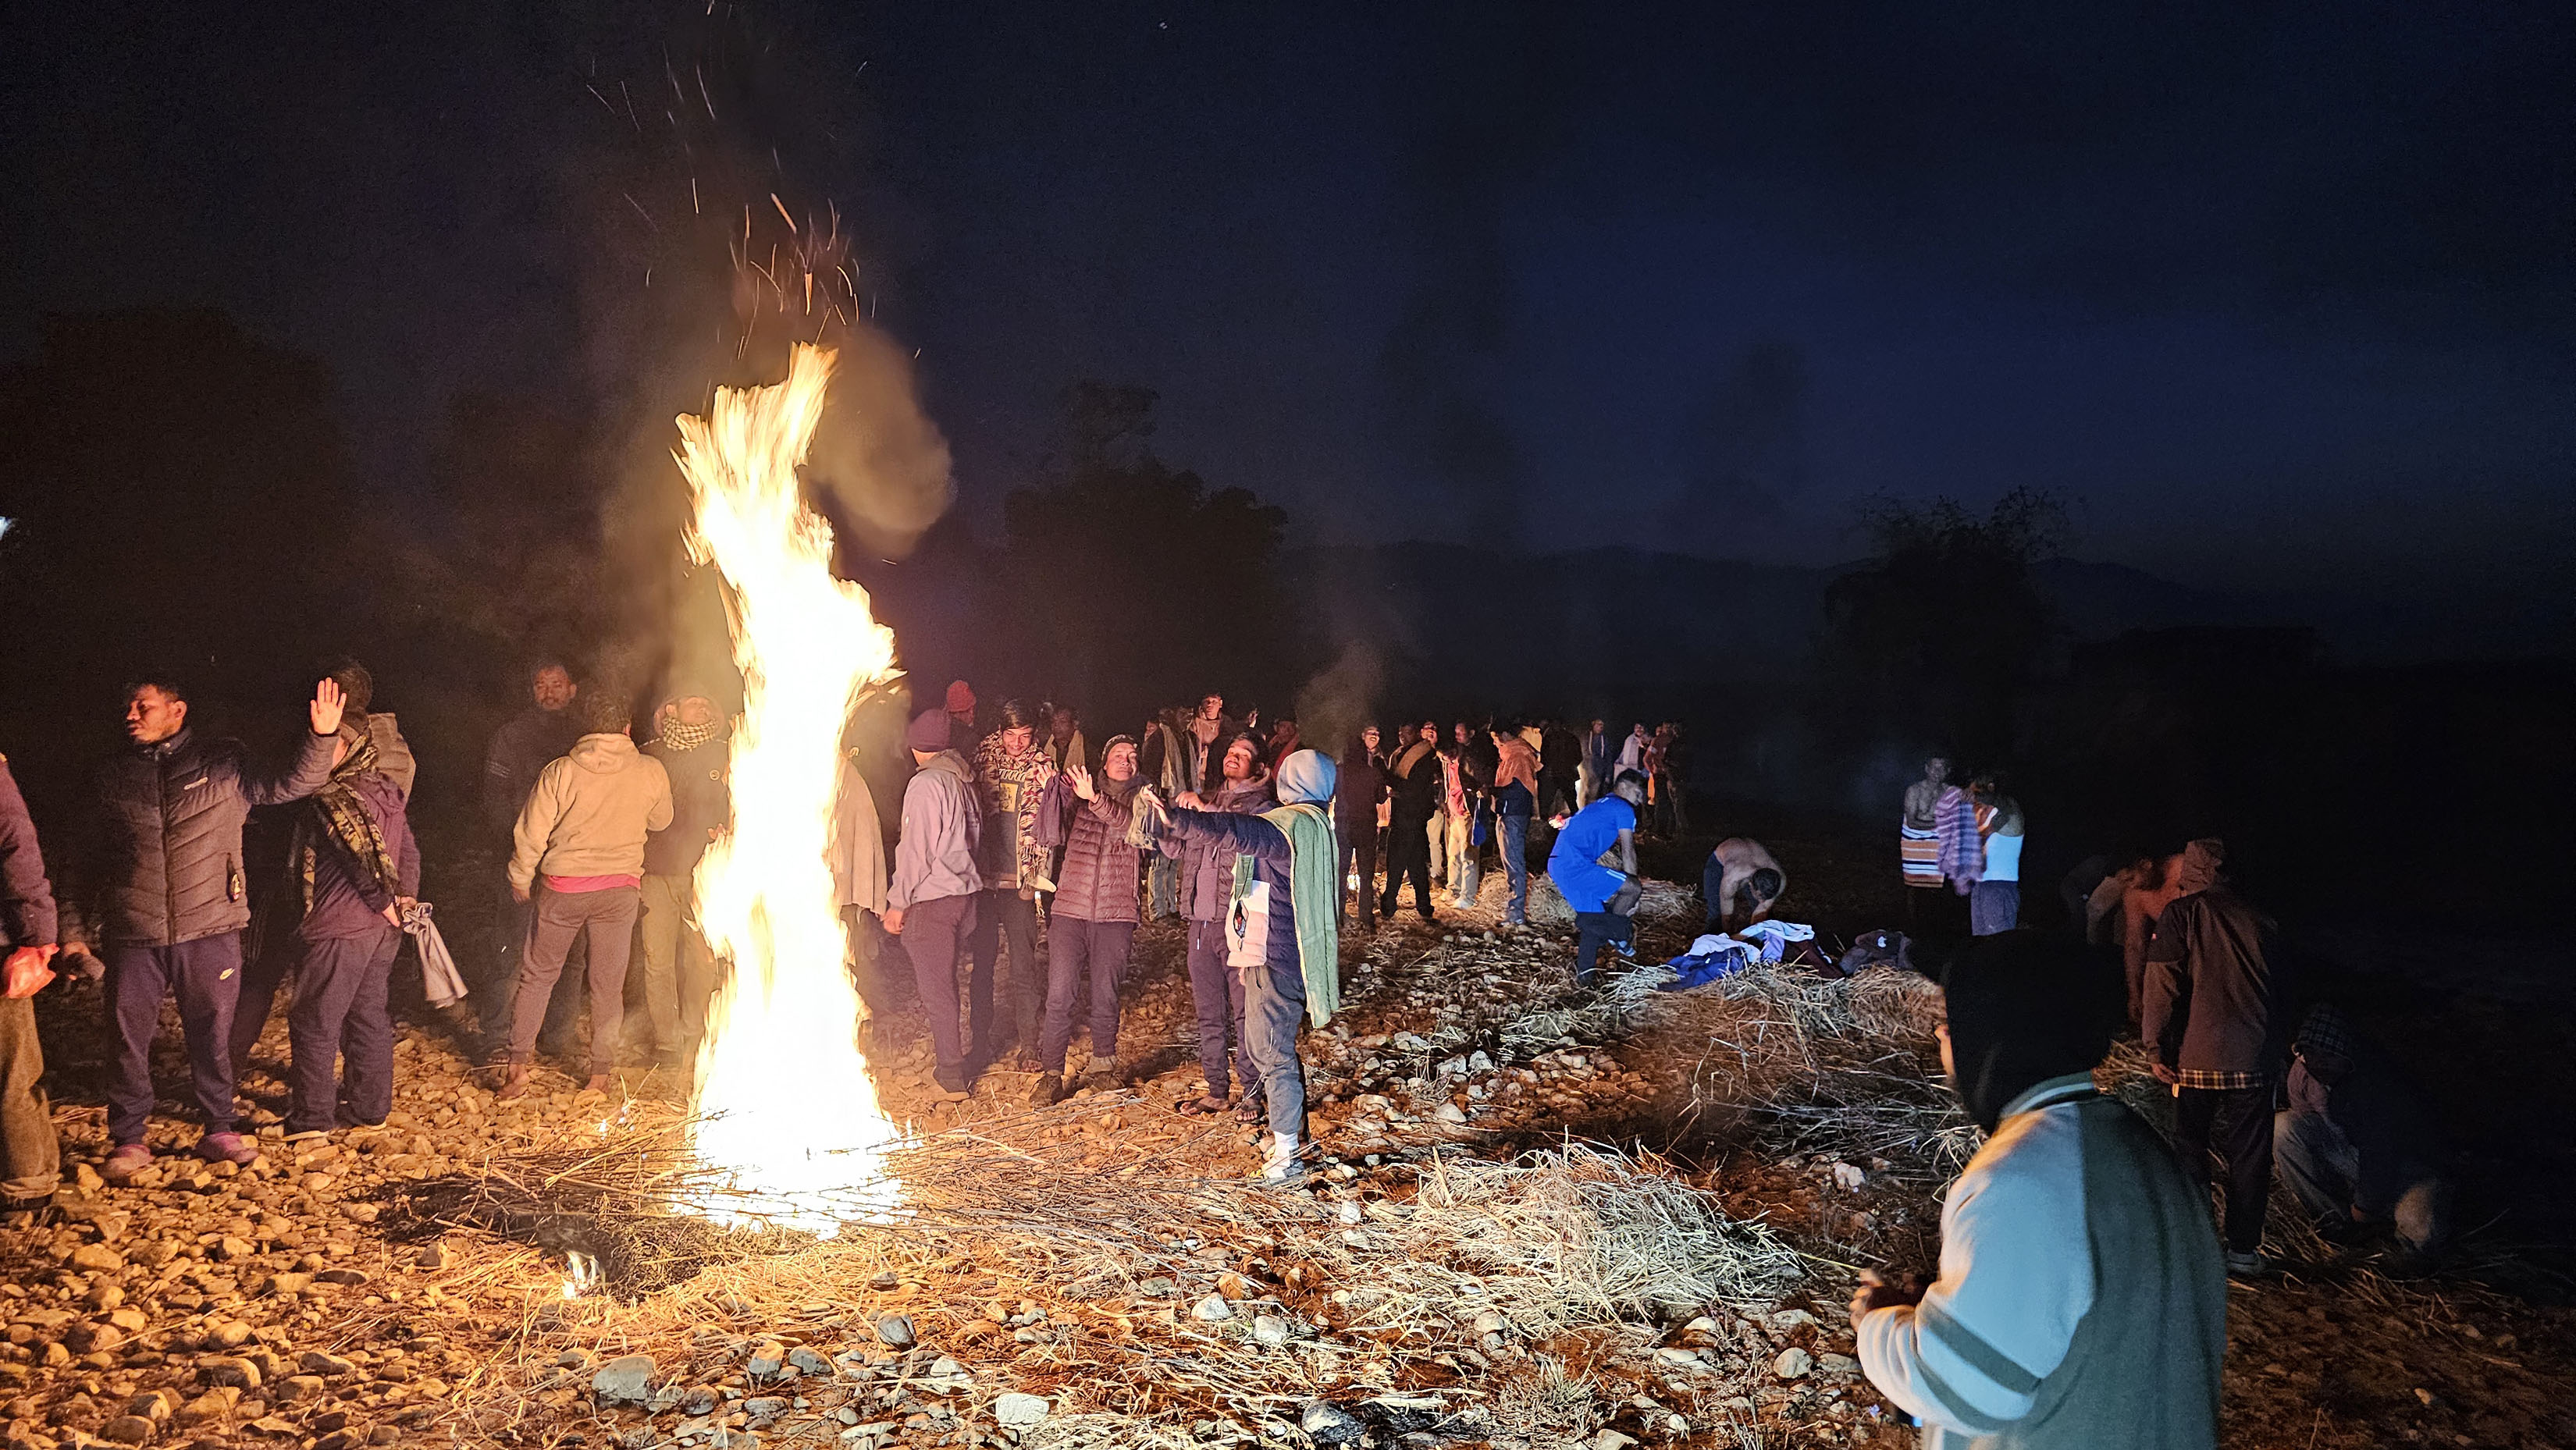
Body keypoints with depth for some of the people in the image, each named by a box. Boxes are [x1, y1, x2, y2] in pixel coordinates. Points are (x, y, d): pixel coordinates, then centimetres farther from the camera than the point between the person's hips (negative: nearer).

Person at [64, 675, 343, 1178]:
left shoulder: (222, 764, 3)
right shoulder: (112, 779, 10)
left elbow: (290, 786, -1)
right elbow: (89, 860, 17)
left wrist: (321, 736, -18)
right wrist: (79, 929, 14)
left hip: (210, 930, -1)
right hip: (134, 935, 2)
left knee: (212, 1033, 7)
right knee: (130, 1037, 5)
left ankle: (218, 1131, 20)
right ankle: (128, 1140, 18)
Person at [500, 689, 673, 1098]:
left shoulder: (559, 772, -9)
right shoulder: (651, 772, -6)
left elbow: (531, 835, -5)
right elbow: (660, 822, 12)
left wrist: (520, 880, 11)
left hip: (562, 887, -1)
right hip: (620, 889, 1)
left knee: (537, 975, 15)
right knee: (608, 985, 10)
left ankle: (518, 1068, 15)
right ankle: (600, 1076, 15)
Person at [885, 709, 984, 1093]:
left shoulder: (924, 784, -15)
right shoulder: (963, 781, 9)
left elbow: (915, 850, -16)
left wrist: (897, 902, -10)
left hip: (931, 899, -8)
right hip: (965, 892, 8)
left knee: (936, 987, -1)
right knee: (944, 982, 19)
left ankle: (950, 1074, 4)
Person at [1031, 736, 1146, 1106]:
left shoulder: (1140, 802, 8)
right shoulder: (1079, 795, 12)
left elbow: (1135, 829, -13)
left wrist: (1094, 800, -26)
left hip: (1115, 915, 0)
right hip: (1069, 911, 0)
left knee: (1106, 996, 5)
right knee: (1059, 996, -5)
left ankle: (1103, 1064, 24)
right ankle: (1051, 1074, 0)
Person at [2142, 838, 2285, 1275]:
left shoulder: (2179, 915, -3)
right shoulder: (2254, 917, 5)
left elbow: (2162, 984, -8)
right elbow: (2281, 983, 11)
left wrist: (2158, 1049, -4)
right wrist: (2279, 1044, 21)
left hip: (2196, 1057, -2)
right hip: (2252, 1057, 2)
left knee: (2190, 1149, 10)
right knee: (2249, 1154, 10)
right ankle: (2243, 1249, 14)